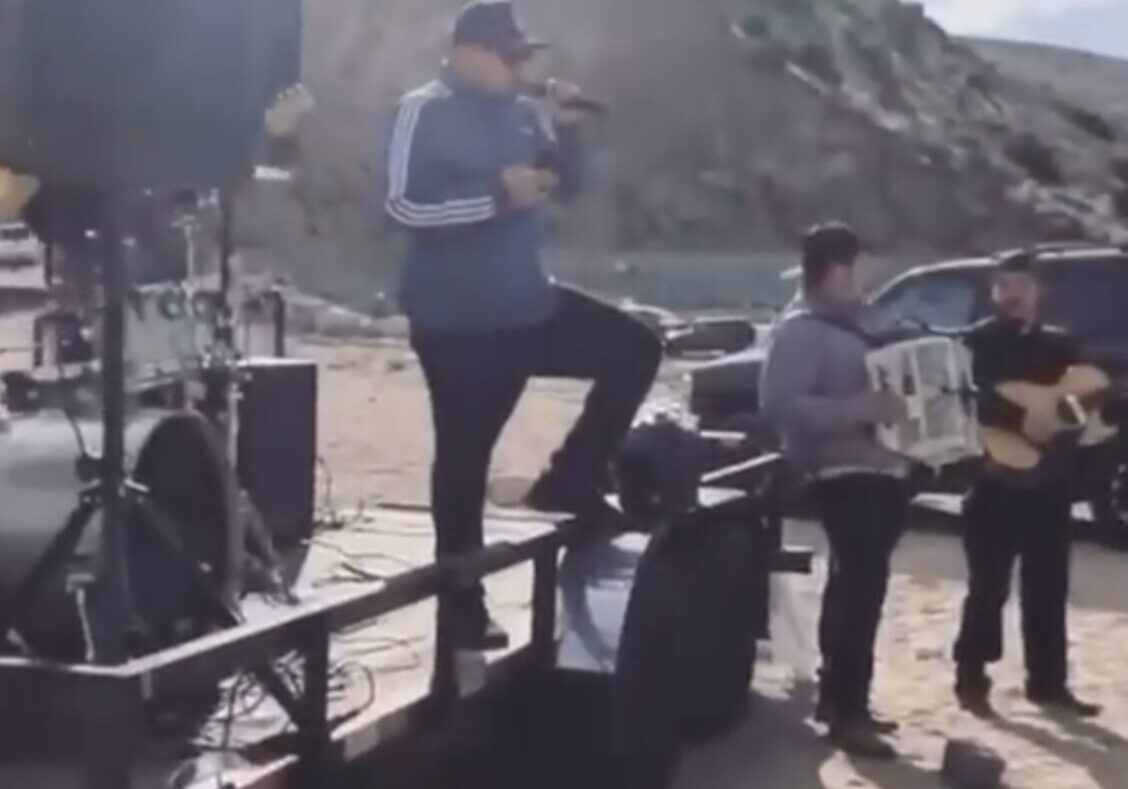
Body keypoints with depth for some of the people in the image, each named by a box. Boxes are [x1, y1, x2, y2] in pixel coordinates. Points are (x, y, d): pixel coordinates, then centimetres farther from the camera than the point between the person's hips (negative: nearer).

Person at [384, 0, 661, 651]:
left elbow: (569, 186, 12)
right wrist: (499, 195, -25)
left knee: (637, 349, 6)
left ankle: (570, 480, 14)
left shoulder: (522, 114, 7)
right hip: (456, 321, -7)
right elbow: (405, 206, -21)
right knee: (465, 455, 2)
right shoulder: (426, 112, -12)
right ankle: (465, 608, 15)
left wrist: (568, 128, -6)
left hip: (526, 305, 7)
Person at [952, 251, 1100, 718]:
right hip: (995, 480, -4)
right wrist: (1019, 420, -25)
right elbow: (969, 401, -14)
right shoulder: (977, 342, 1)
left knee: (1048, 588, 8)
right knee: (988, 587, -2)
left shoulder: (1060, 346, 15)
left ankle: (1048, 683, 16)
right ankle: (971, 680, 5)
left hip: (1048, 482, 4)